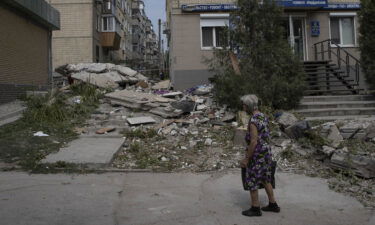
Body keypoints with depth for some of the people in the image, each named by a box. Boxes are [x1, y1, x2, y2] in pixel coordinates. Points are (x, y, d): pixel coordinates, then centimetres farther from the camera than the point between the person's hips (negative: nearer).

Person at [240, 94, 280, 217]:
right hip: (266, 153, 9)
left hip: (257, 155, -9)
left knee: (251, 181, 5)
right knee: (264, 179, 21)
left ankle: (255, 209, 16)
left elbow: (253, 142, -24)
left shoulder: (253, 121, -24)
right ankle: (273, 205, 29)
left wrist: (246, 159, -16)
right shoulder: (263, 117, 6)